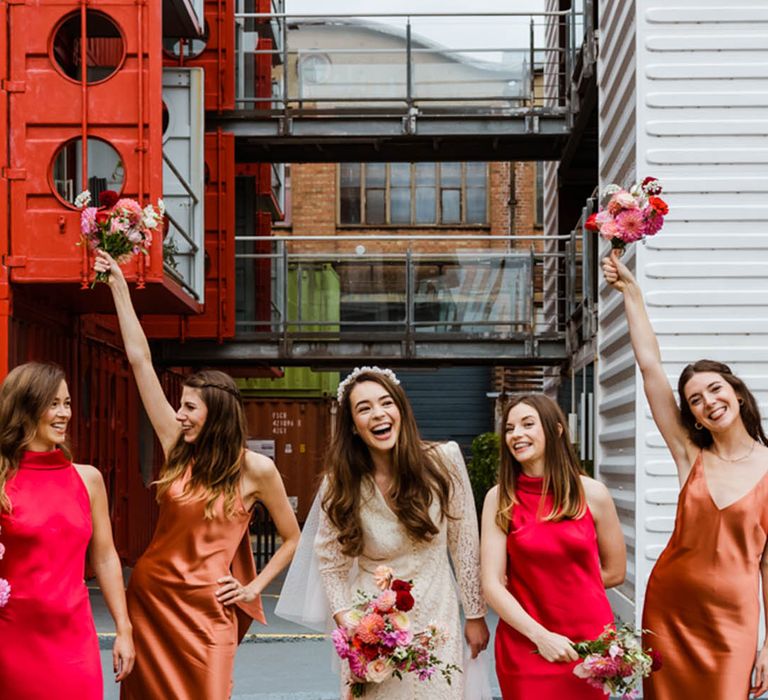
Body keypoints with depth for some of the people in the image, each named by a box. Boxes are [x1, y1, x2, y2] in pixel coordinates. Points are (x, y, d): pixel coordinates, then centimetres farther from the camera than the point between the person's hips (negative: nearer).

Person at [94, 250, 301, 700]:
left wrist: (253, 588, 1)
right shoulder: (178, 447, 3)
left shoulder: (256, 470, -5)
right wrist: (118, 285, 2)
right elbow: (140, 359, 2)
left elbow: (293, 539, 7)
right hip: (150, 594, 4)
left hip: (205, 610, -4)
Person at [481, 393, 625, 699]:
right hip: (524, 645, 0)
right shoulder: (499, 499, -4)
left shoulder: (592, 494, -3)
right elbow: (492, 585, -7)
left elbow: (614, 572, 7)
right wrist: (541, 635, -17)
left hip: (588, 640, 0)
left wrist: (547, 589, 4)